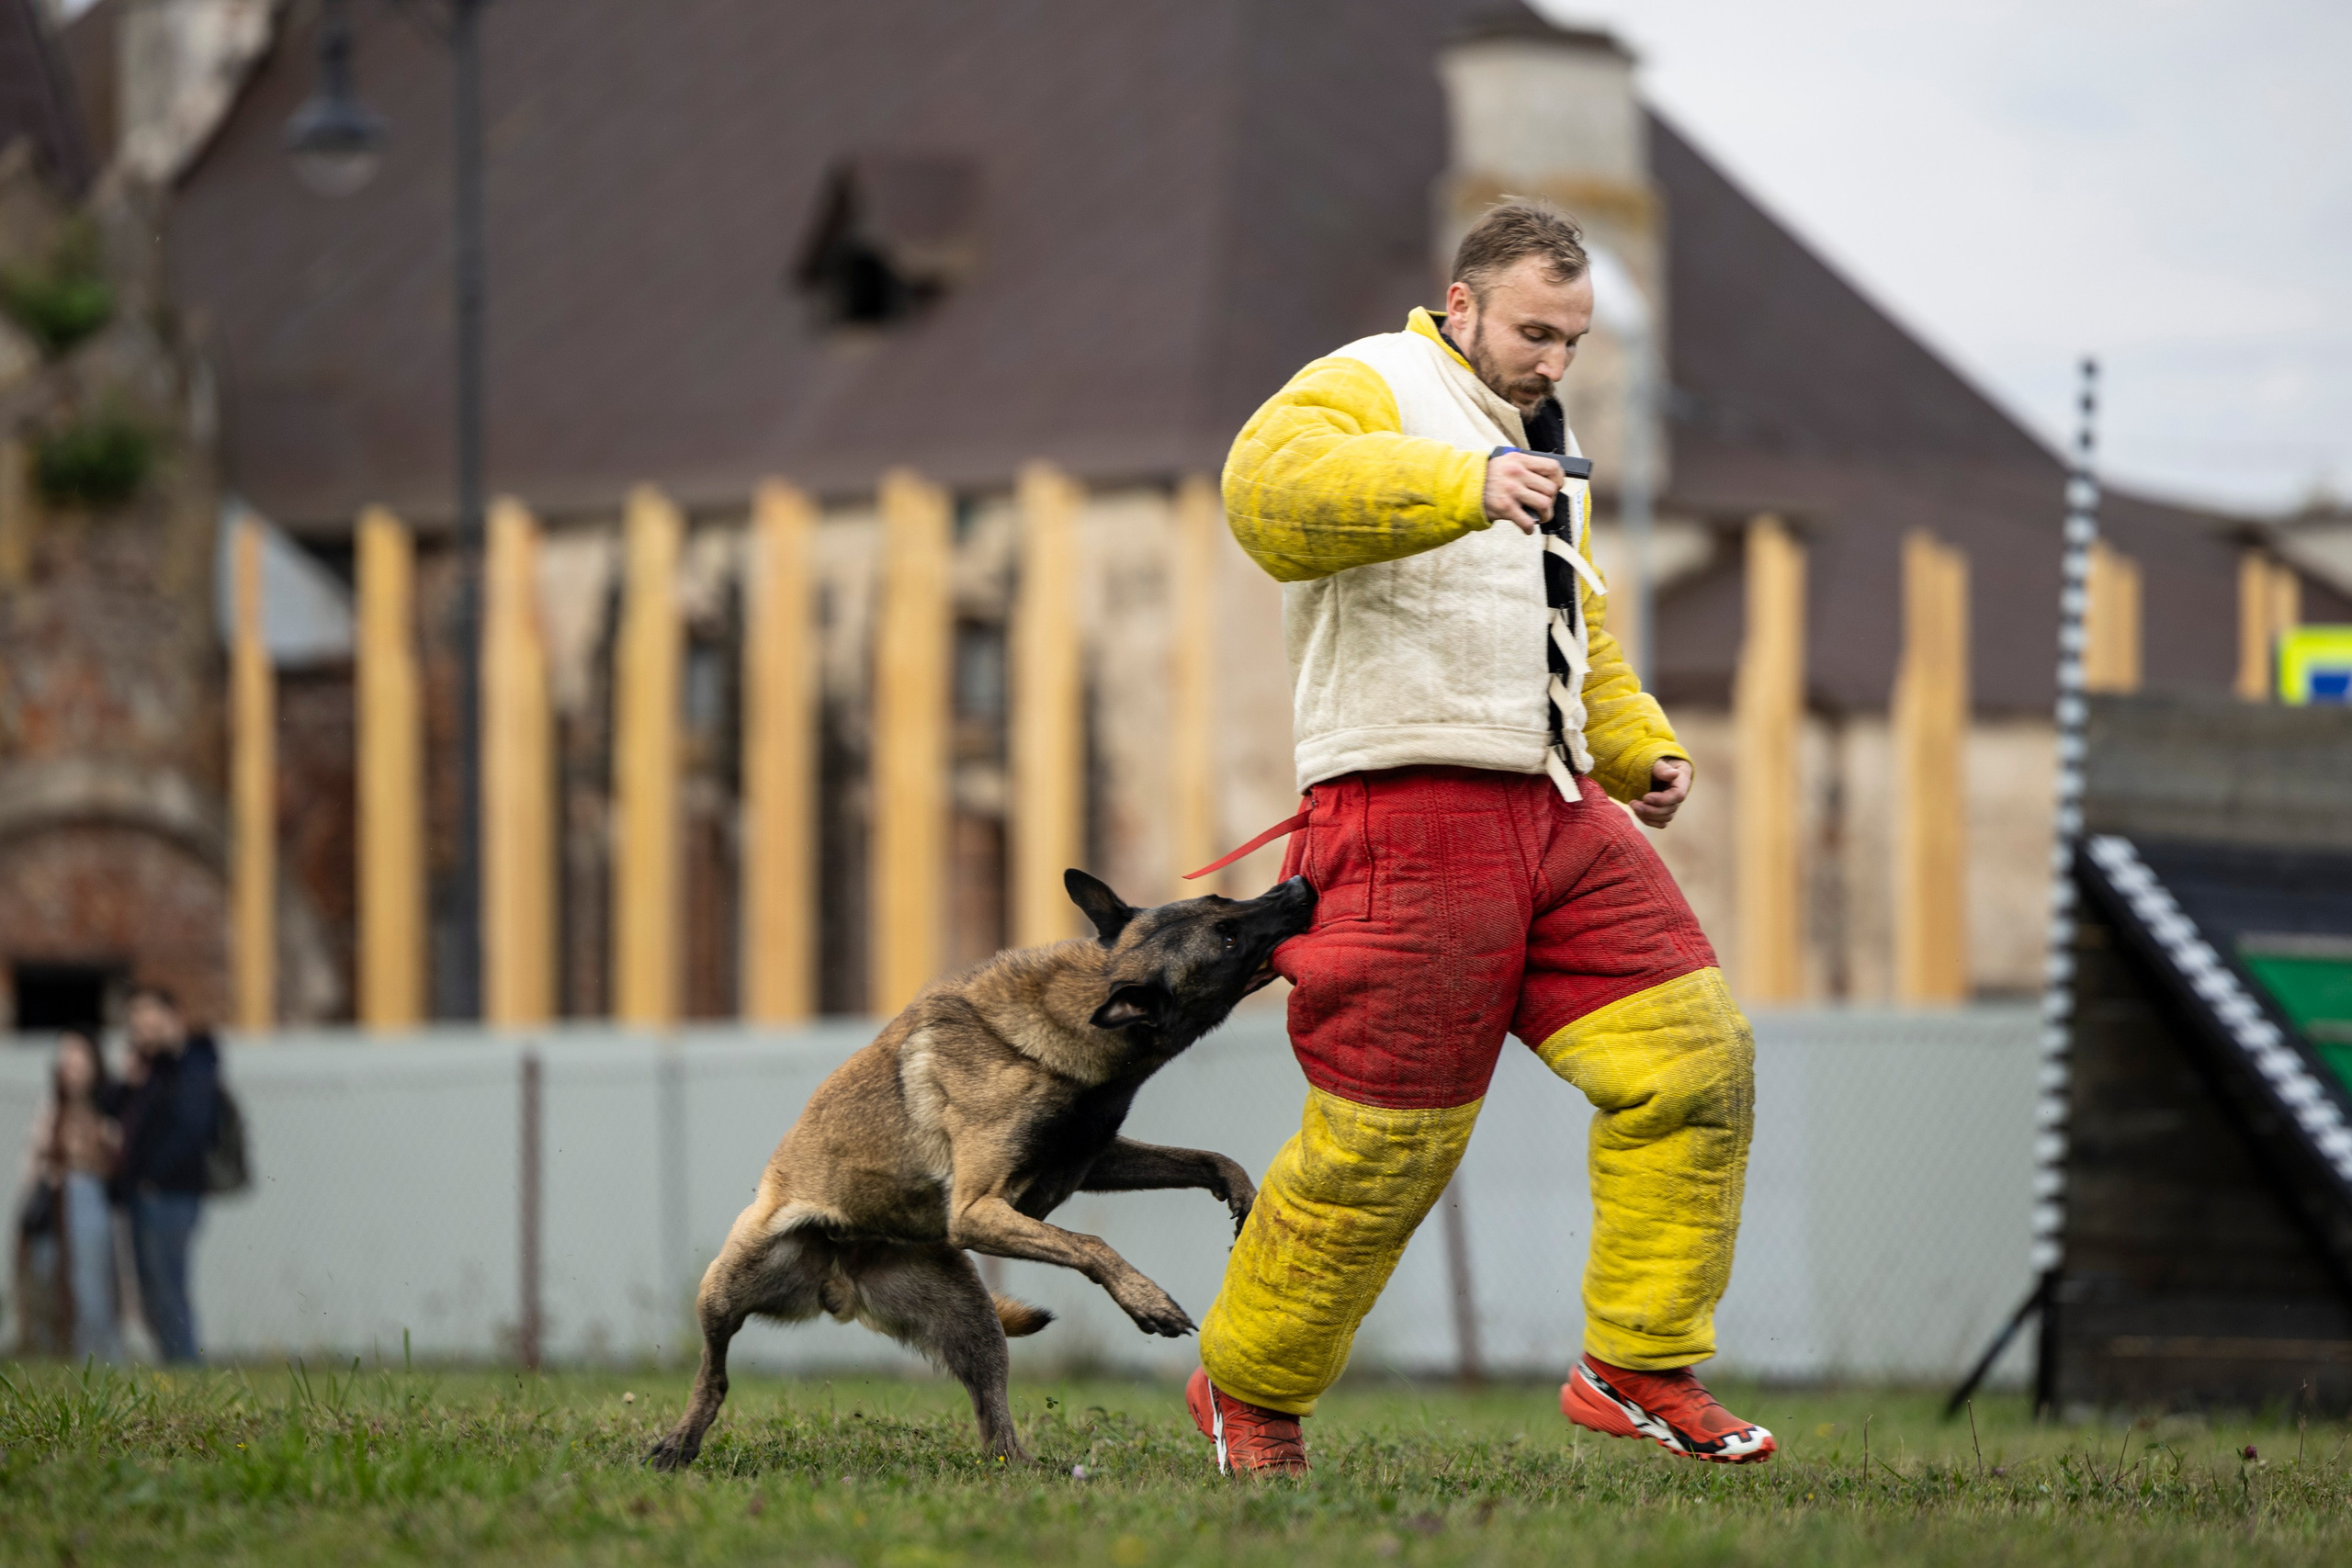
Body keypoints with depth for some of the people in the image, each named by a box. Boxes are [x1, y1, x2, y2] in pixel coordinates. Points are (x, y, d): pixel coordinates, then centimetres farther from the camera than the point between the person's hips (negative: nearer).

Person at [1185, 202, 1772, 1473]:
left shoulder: (1543, 441, 24)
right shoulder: (1367, 392, -5)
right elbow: (1270, 489, -29)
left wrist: (1639, 748, 19)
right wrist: (1467, 486, -41)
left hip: (1557, 819, 8)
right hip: (1411, 818, -8)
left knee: (1694, 1059, -4)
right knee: (1385, 1141, -4)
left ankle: (1638, 1368, 5)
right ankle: (1245, 1386, 17)